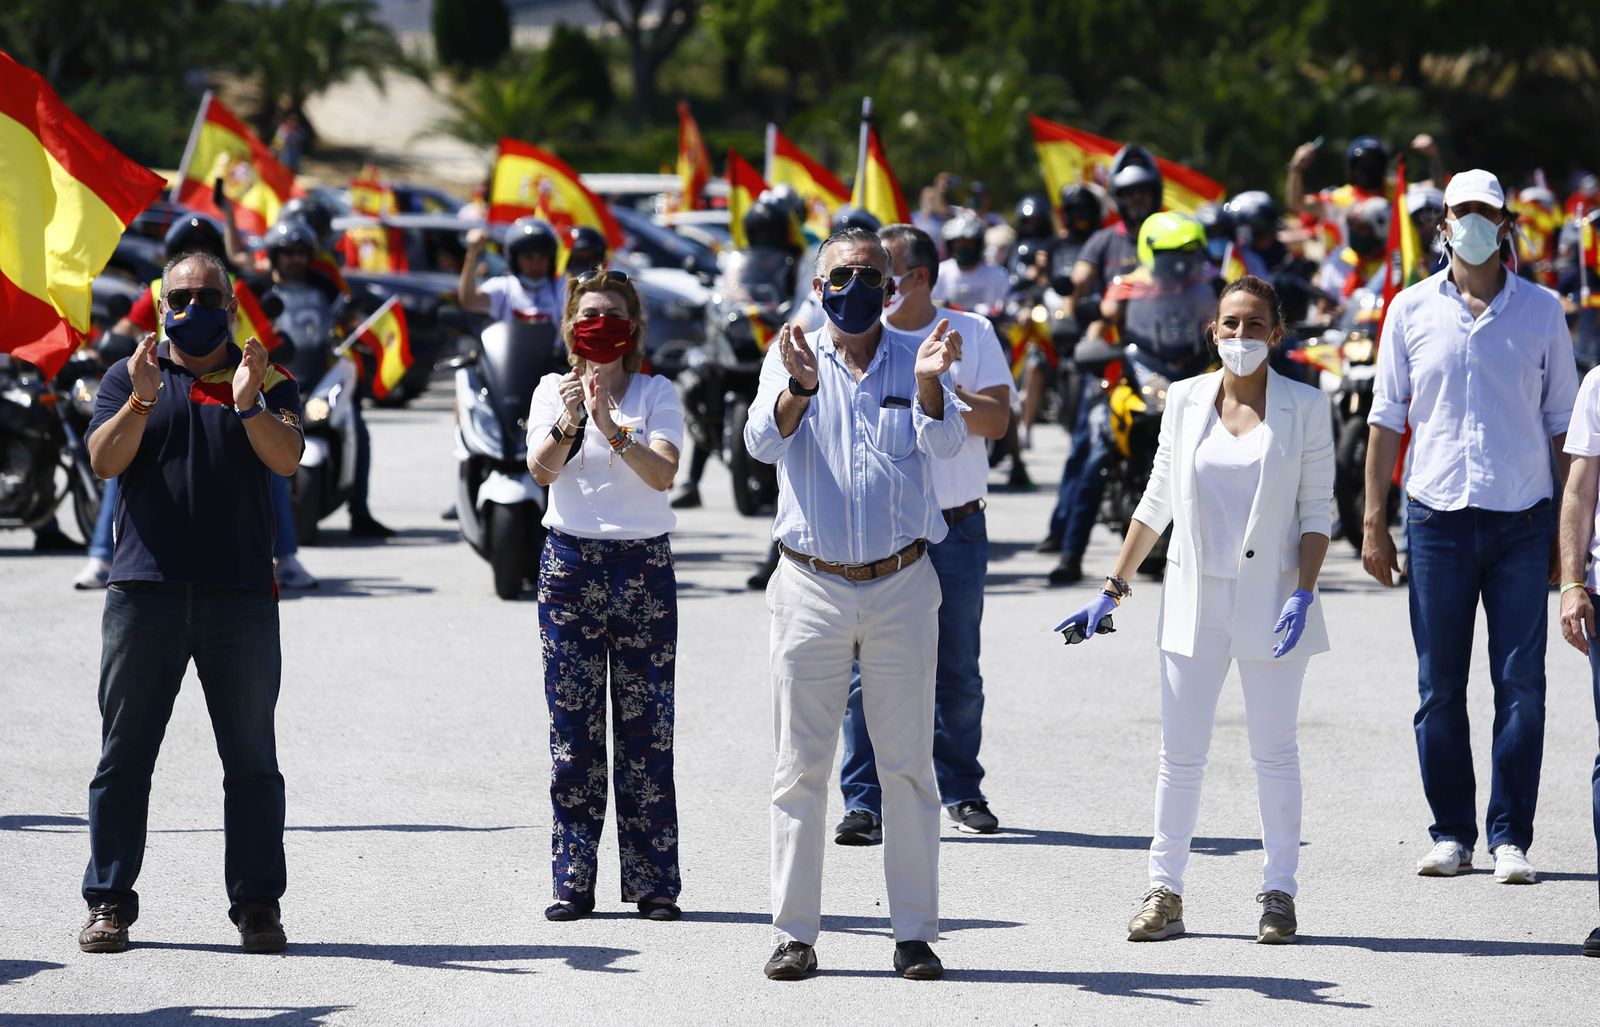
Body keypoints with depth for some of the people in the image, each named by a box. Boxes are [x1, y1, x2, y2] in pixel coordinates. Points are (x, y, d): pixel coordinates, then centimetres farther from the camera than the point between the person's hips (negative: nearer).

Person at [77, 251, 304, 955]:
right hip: (145, 589, 0)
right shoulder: (128, 377, 11)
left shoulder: (267, 380, 10)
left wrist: (248, 405, -23)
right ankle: (109, 902, 5)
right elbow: (104, 460, -3)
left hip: (241, 597, 0)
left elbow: (287, 458, -6)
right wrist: (140, 402, -19)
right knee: (124, 753, 1)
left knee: (251, 757, 1)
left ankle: (257, 904, 6)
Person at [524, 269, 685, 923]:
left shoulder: (656, 394, 2)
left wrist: (612, 428, -28)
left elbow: (663, 474, -14)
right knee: (572, 726, -1)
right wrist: (567, 425, -29)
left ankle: (653, 880, 3)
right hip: (570, 561, 1)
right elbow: (541, 470, -10)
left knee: (646, 727, -2)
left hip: (644, 563, -1)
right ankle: (573, 880, 3)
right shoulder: (553, 389, 6)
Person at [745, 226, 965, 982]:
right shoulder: (790, 359, 5)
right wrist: (800, 387, -32)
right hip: (811, 587, 0)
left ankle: (915, 932, 7)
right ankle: (794, 932, 6)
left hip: (901, 586, 0)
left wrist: (928, 383, -31)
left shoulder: (913, 358, 5)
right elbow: (763, 441, -12)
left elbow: (945, 442, -11)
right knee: (801, 769, 1)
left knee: (908, 766, 3)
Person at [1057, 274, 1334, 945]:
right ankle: (1164, 893, 7)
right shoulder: (1185, 400, 5)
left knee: (1274, 751, 4)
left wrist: (1303, 593, -14)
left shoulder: (1304, 407, -1)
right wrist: (1113, 589, 10)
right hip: (1194, 600, 2)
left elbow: (1317, 510, -1)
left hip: (1269, 600, -2)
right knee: (1179, 753, 2)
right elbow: (1157, 503, 12)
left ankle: (1279, 895, 11)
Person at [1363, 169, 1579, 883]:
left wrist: (1570, 529, 5)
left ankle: (1511, 838, 3)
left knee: (1521, 684, -2)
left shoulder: (1541, 311, 6)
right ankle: (1451, 833, 10)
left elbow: (1562, 422, 10)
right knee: (1440, 687, 2)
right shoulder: (1412, 309, 6)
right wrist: (1374, 520, 4)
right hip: (1438, 515, 0)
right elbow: (1387, 417, 9)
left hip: (1522, 519, 0)